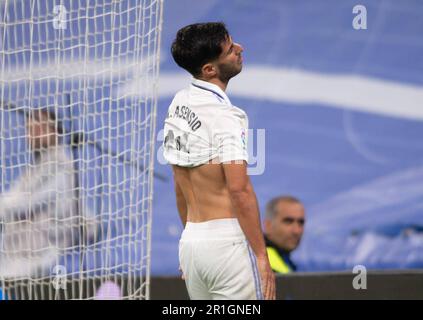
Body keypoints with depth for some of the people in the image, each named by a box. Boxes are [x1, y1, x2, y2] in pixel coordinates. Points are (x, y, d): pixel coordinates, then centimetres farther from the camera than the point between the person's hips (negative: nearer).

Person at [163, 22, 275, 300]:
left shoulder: (178, 105, 11)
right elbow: (239, 189, -19)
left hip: (190, 241, 8)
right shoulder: (225, 116, -14)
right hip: (229, 241, -8)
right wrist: (261, 256, -17)